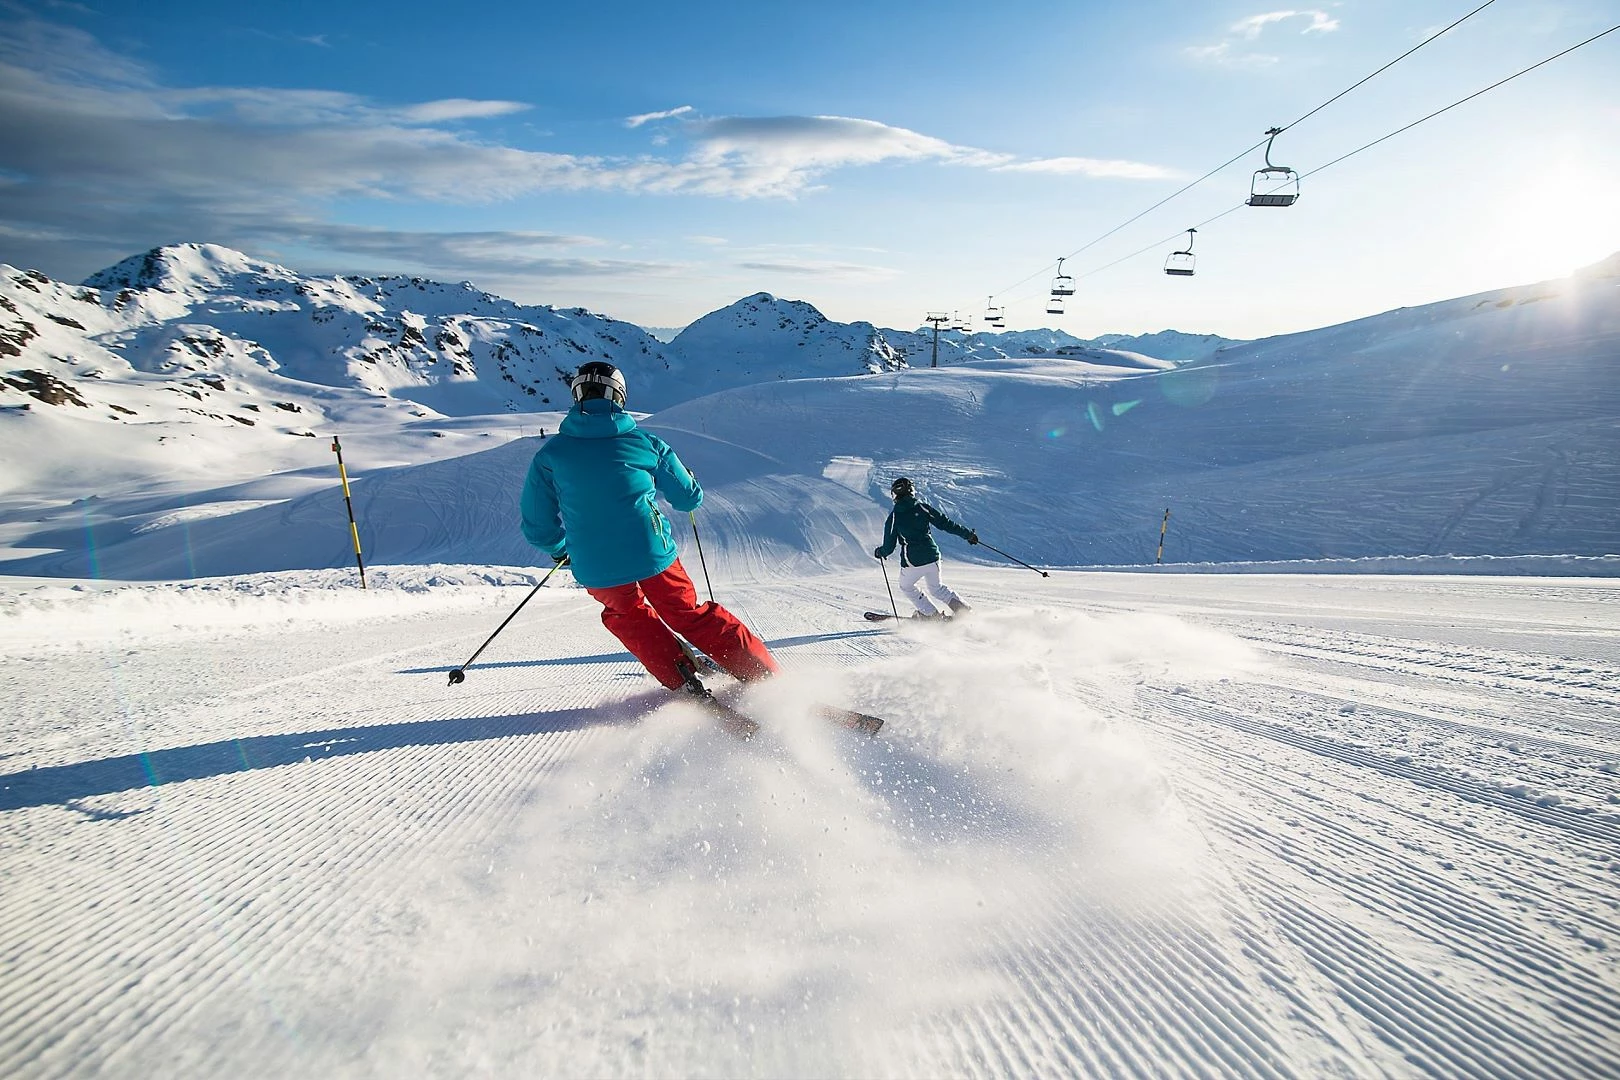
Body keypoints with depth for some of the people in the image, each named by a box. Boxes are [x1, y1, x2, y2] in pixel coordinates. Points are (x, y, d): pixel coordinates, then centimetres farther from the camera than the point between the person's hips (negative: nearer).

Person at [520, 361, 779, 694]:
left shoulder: (550, 454, 1)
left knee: (628, 617, 30)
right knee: (690, 615, 20)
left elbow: (538, 528, 5)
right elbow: (689, 499, 10)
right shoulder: (645, 442, 0)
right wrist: (688, 481, 33)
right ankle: (768, 679, 19)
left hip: (597, 569, 0)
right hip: (654, 555, 0)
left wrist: (560, 549, 27)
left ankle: (684, 682, 18)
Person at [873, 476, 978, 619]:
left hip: (912, 562, -3)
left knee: (906, 586, 26)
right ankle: (964, 610, 14)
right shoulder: (922, 507, 1)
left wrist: (878, 551, 19)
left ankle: (933, 614, 20)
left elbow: (888, 548, -4)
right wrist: (968, 534, 14)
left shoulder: (893, 516, -5)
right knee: (936, 587, 28)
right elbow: (945, 523, 3)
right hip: (932, 557, 4)